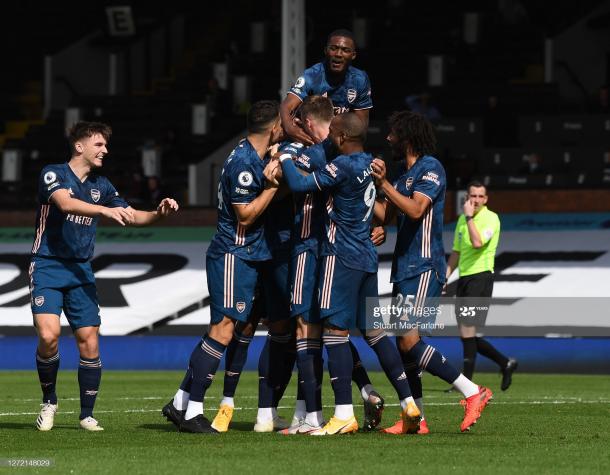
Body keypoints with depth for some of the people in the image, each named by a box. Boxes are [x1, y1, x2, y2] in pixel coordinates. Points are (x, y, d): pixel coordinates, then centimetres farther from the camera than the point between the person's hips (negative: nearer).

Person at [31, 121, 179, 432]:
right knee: (48, 336, -20)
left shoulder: (101, 185, 12)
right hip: (47, 267, -5)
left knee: (89, 342, -4)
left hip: (81, 271, 5)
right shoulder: (53, 174, -7)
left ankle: (87, 415, 8)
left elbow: (130, 217, 17)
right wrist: (106, 210, -41)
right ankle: (49, 401, 3)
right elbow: (66, 202, -27)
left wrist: (159, 213, -3)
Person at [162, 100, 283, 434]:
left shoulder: (252, 157, 11)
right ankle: (192, 411, -12)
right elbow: (246, 215, -16)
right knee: (223, 330, -12)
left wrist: (269, 178, 10)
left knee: (221, 330, 10)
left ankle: (180, 403, 14)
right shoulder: (244, 163, -18)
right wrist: (273, 185, -12)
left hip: (247, 256, 10)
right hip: (234, 254, -10)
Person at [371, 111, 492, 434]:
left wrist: (384, 184, -19)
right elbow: (386, 214, 17)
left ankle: (472, 393, -16)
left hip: (424, 268, -10)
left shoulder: (430, 168, -7)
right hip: (405, 268, 10)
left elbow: (416, 209, -20)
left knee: (409, 339, -19)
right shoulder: (406, 174, 21)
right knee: (405, 344, 6)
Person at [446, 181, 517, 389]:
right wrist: (445, 278, 15)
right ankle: (506, 363, 20)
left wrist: (469, 217, -20)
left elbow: (477, 243, -25)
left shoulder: (490, 218, -8)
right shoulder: (462, 220, 15)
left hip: (481, 276, -8)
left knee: (467, 329, -13)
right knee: (467, 334, 8)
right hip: (464, 278, 8)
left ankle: (467, 380, -9)